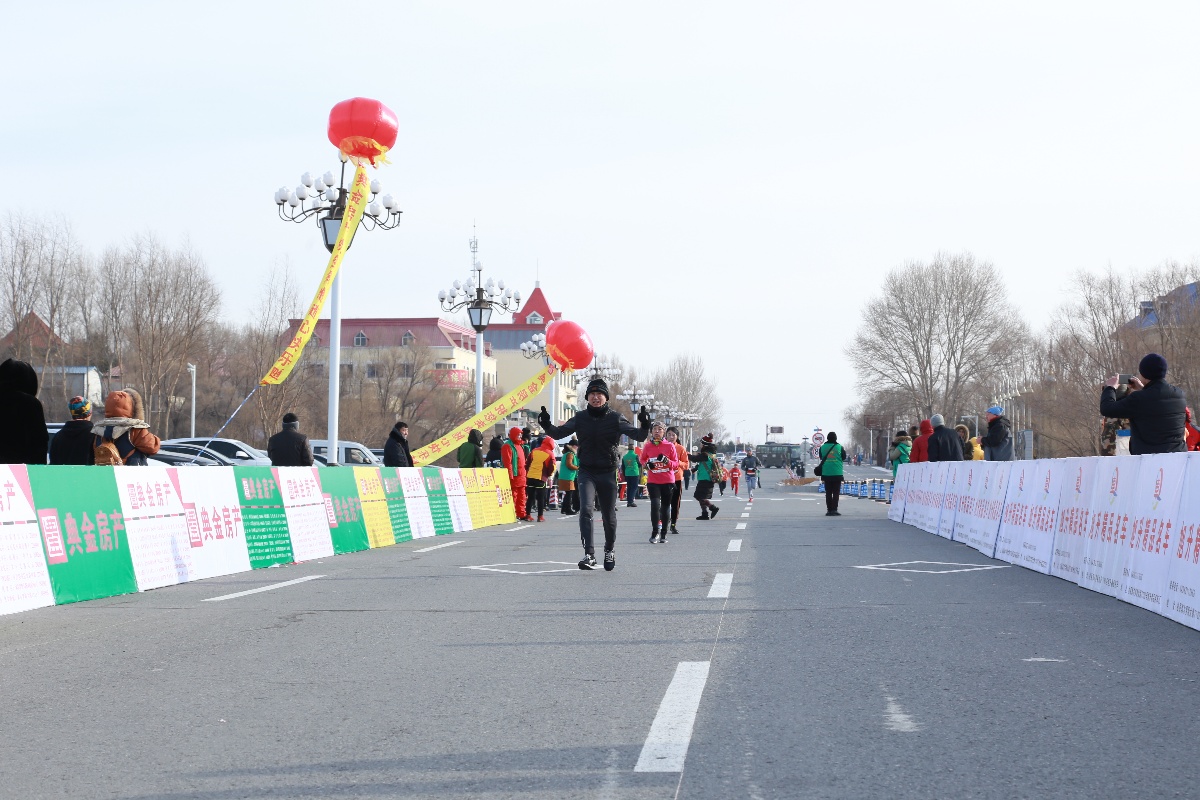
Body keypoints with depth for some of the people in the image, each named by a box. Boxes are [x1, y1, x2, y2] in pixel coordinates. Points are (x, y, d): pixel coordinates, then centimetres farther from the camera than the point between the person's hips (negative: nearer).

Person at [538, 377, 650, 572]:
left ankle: (610, 550, 34)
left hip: (608, 473, 0)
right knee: (586, 509, -20)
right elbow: (559, 433, 5)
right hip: (586, 472, 0)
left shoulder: (615, 419, -3)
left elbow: (638, 436, -6)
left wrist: (644, 427, -28)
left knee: (609, 516, 9)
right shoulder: (580, 418, 2)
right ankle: (589, 555, -23)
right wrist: (547, 426, -14)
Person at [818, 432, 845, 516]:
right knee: (836, 492, 2)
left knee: (828, 493, 8)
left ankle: (829, 510, 6)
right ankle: (834, 509, -5)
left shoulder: (822, 447, 0)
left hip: (826, 474, 2)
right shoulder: (839, 447, -6)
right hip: (837, 473, -2)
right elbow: (844, 457, 8)